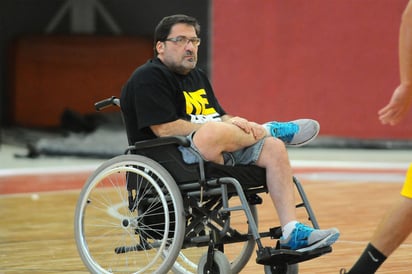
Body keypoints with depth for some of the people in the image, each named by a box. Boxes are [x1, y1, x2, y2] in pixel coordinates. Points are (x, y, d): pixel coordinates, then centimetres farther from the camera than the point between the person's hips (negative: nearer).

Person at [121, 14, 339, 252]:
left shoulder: (198, 77, 25)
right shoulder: (149, 78, -6)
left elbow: (220, 116, 23)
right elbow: (164, 128, -17)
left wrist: (232, 123, -5)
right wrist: (222, 127, -15)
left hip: (220, 152, 9)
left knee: (274, 147, -11)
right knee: (211, 134, -40)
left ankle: (292, 232, -16)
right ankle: (270, 130, -7)